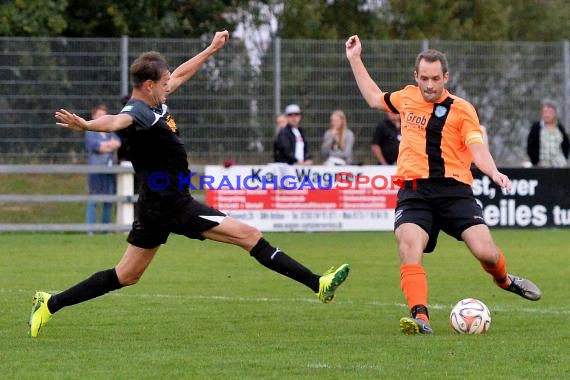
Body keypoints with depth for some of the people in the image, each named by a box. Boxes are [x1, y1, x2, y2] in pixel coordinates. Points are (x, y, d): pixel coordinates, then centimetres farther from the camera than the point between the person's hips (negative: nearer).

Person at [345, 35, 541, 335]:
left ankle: (503, 279, 24)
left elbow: (477, 148, -9)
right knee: (409, 246, -27)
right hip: (414, 192, 2)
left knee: (485, 251, -13)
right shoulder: (407, 98, 14)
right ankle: (420, 317, -33)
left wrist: (493, 172, -29)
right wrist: (355, 60, 33)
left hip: (453, 190, -2)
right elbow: (374, 97, 34)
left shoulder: (461, 109, 2)